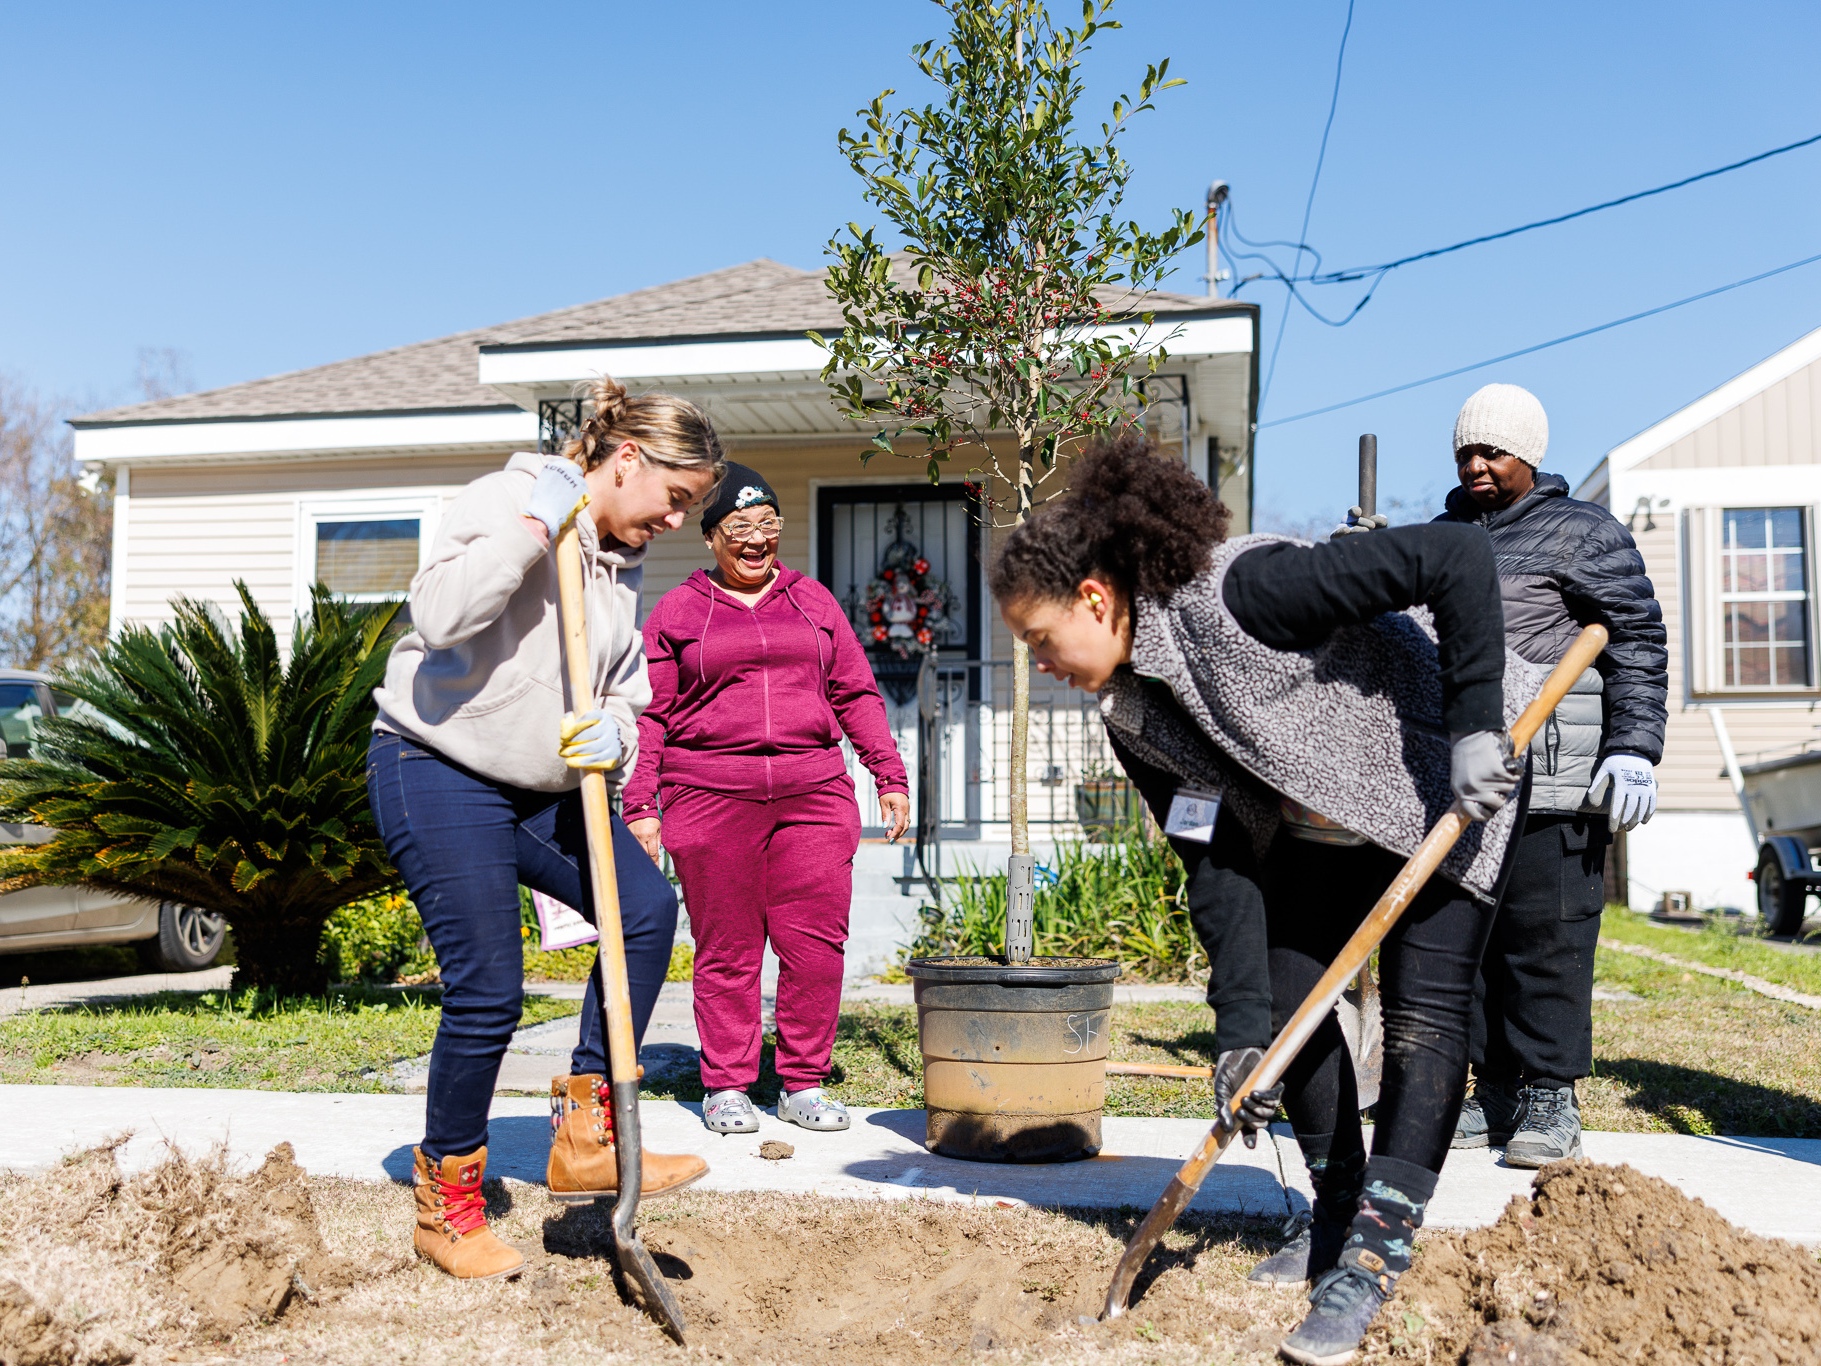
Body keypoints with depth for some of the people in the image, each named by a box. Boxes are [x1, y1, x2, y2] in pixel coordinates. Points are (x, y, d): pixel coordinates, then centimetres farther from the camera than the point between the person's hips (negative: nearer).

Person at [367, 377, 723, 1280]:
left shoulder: (623, 564, 12)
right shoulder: (505, 500, -12)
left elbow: (623, 692, 14)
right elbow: (438, 614, -29)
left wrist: (615, 736, -9)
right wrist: (534, 528, -27)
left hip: (540, 787, 8)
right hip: (438, 774, -8)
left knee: (648, 906, -11)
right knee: (487, 991, -9)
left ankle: (586, 1138, -2)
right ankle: (446, 1207, 12)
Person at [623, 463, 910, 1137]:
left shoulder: (813, 601, 17)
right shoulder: (676, 612, 10)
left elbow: (857, 694, 17)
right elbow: (649, 714, 7)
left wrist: (890, 776, 10)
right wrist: (639, 805, 0)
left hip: (814, 793, 2)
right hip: (709, 796, -2)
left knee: (816, 943, -2)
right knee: (726, 949, 1)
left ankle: (803, 1085, 10)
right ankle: (725, 1087, 13)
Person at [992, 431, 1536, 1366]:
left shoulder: (1241, 590, -34)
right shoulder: (1134, 716, -10)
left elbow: (1454, 557, -34)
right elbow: (1215, 864, -10)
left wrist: (1475, 726, -35)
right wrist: (1239, 1025, -18)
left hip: (1450, 782, -7)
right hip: (1321, 827, 7)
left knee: (1423, 1014, -11)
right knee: (1288, 999, 2)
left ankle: (1369, 1265, -9)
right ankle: (1337, 1215, 20)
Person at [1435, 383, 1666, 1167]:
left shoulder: (1582, 533, 3)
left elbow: (1639, 642, -3)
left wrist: (1632, 750, -12)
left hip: (1552, 778, -6)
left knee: (1545, 933, -6)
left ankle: (1550, 1100, 3)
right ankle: (1493, 1093, 16)